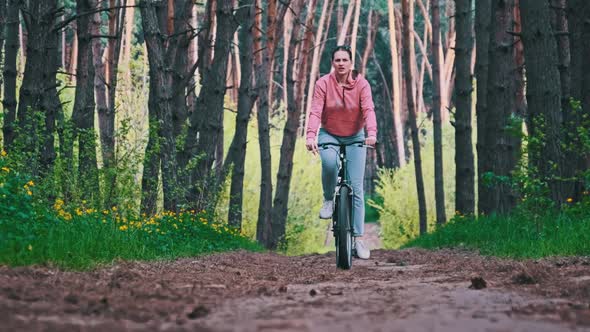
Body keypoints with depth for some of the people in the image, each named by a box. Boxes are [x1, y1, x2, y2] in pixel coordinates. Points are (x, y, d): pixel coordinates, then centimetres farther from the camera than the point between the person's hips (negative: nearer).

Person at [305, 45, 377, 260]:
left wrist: (371, 133, -44)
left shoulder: (361, 84, -12)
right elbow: (315, 112, -21)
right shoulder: (323, 83, -12)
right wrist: (310, 136, -39)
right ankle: (328, 200, -8)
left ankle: (358, 238, -3)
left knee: (356, 187, -6)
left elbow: (368, 110, -25)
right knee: (329, 162, -36)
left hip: (355, 138, 1)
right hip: (329, 135, 0)